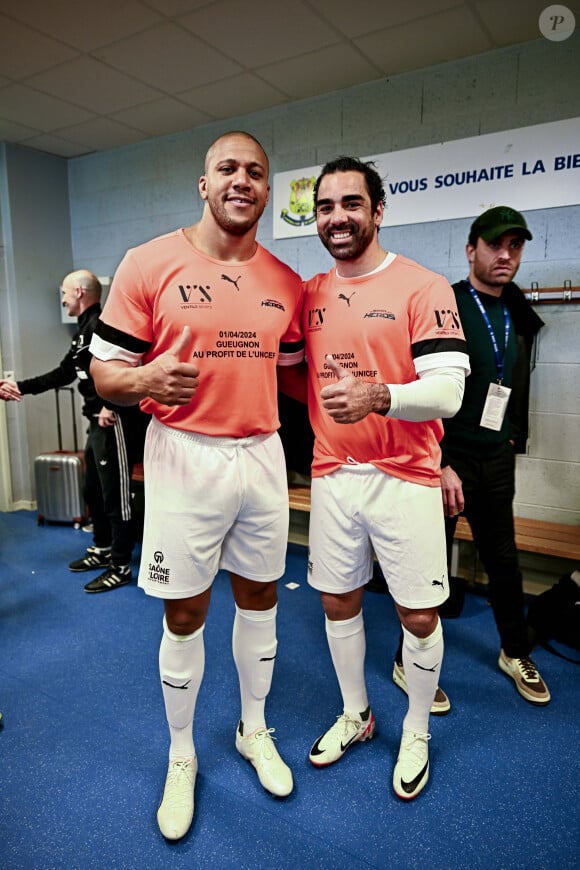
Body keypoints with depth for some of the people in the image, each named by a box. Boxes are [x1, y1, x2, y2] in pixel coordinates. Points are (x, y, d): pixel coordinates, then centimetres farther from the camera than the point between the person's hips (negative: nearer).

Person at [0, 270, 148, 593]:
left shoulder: (101, 324, -15)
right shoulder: (85, 329, 19)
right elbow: (64, 373, 24)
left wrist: (111, 407, -25)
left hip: (115, 423, -11)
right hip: (98, 423, 11)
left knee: (115, 495, -3)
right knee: (93, 491, 20)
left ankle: (121, 567, 8)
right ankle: (103, 549, 36)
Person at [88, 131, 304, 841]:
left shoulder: (287, 282, 8)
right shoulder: (148, 264, -5)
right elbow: (104, 371, -5)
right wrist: (146, 380, -26)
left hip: (262, 456, 4)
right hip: (183, 457, -3)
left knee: (259, 599, 16)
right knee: (184, 615, 8)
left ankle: (254, 730, 41)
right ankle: (180, 757, 34)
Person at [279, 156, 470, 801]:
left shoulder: (424, 287, -7)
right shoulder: (308, 294, 9)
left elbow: (447, 391, -17)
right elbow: (293, 374, 19)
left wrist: (378, 397, -34)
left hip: (404, 479, -4)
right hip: (332, 476, 5)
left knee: (418, 615, 7)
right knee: (337, 601, 15)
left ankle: (415, 733, 35)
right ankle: (355, 716, 41)